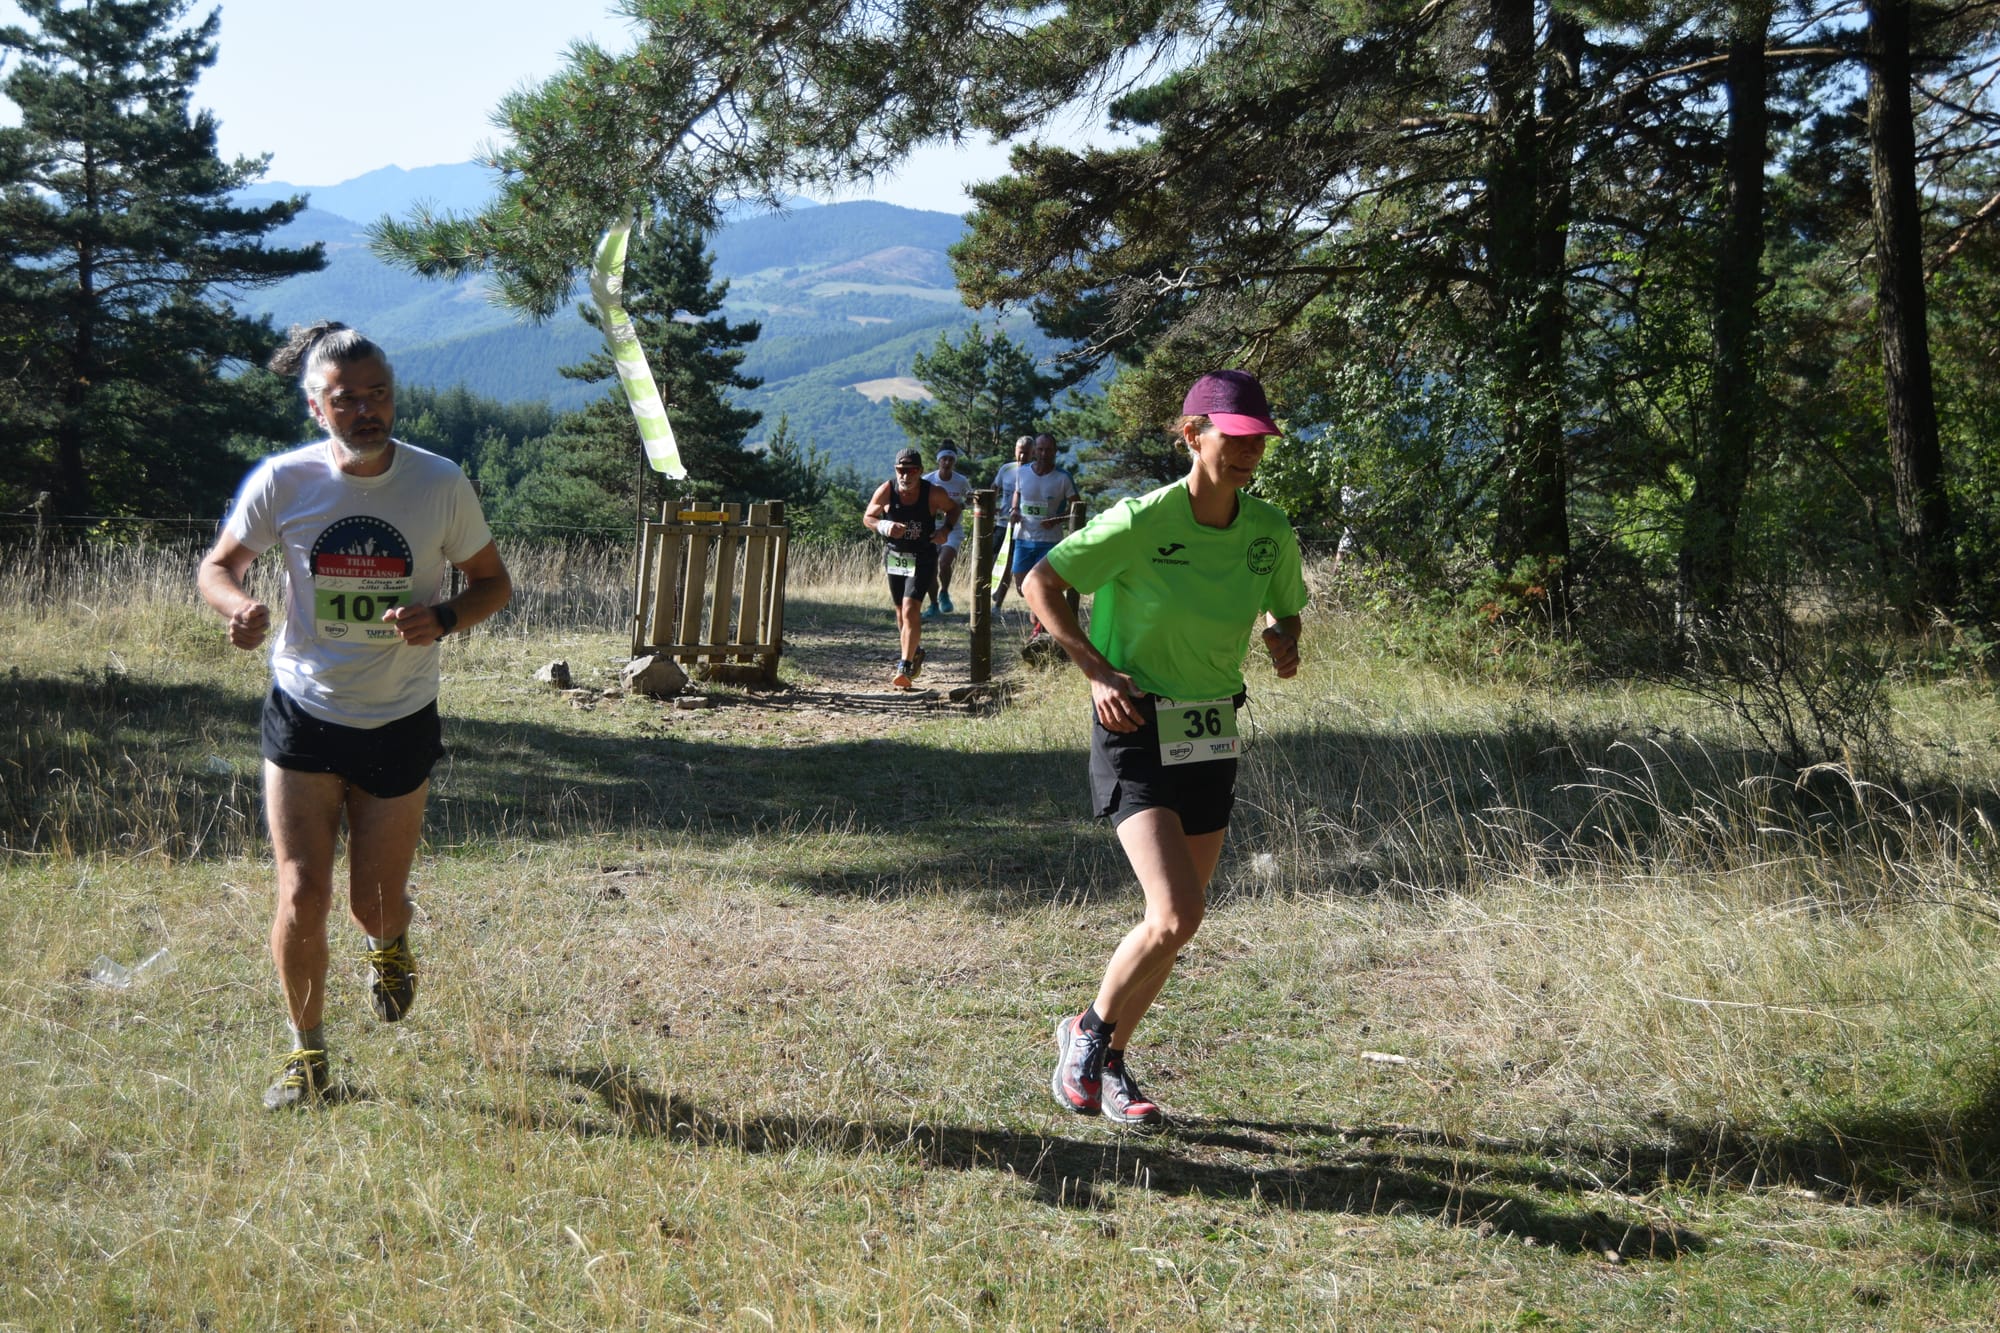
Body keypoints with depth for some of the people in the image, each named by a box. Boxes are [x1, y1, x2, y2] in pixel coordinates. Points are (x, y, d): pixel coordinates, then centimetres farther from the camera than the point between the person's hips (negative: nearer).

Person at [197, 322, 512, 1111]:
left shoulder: (440, 484, -9)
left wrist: (444, 619, -20)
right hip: (304, 717, 0)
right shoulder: (283, 482, -9)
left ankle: (389, 945, 47)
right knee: (301, 894, -6)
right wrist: (237, 606, -20)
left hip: (400, 723, 0)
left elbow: (493, 582, 2)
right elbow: (218, 565, 4)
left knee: (376, 904, 7)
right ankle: (306, 1053, 17)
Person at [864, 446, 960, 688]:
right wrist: (883, 527, -22)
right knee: (901, 611, 16)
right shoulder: (886, 491, -13)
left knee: (911, 609, -18)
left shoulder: (933, 494, -17)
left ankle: (906, 666, -15)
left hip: (922, 558, -4)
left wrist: (944, 530, -15)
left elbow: (953, 509, 4)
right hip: (894, 557, 4)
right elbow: (868, 517, -1)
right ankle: (915, 652, 41)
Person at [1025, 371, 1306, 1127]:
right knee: (1177, 916, -19)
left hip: (1213, 737, 6)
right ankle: (1089, 1031, 9)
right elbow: (1039, 586, -8)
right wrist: (1097, 671, -17)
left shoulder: (1270, 531, -1)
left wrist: (1284, 643, -6)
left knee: (1176, 921, 10)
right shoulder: (1142, 522, -16)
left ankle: (1109, 1063, 31)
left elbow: (1285, 609, 18)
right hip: (1136, 731, -6)